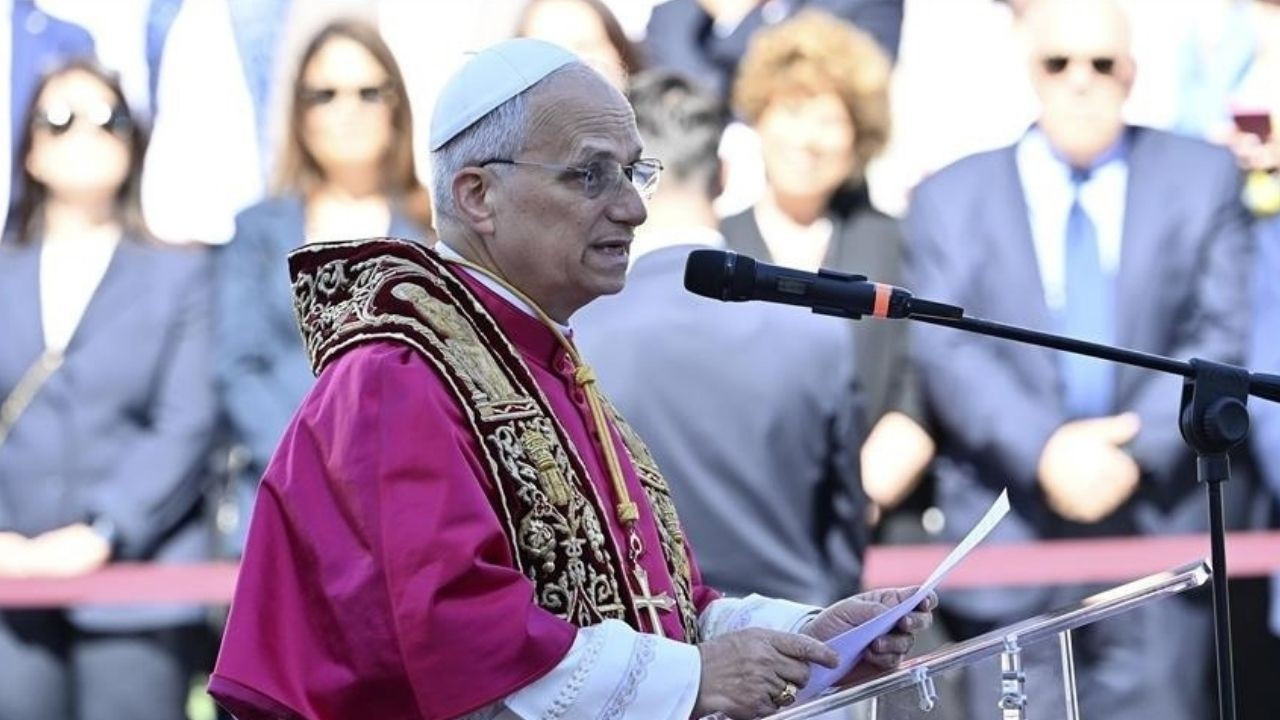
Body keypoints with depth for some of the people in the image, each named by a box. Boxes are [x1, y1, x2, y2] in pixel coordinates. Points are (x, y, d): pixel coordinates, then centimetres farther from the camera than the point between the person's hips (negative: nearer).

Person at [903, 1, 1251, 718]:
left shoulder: (1204, 177, 11)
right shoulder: (951, 198, 10)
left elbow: (1222, 335, 1)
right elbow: (947, 348, -3)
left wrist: (1137, 450, -13)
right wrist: (1044, 450, -18)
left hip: (1162, 531, 0)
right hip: (1011, 546, 0)